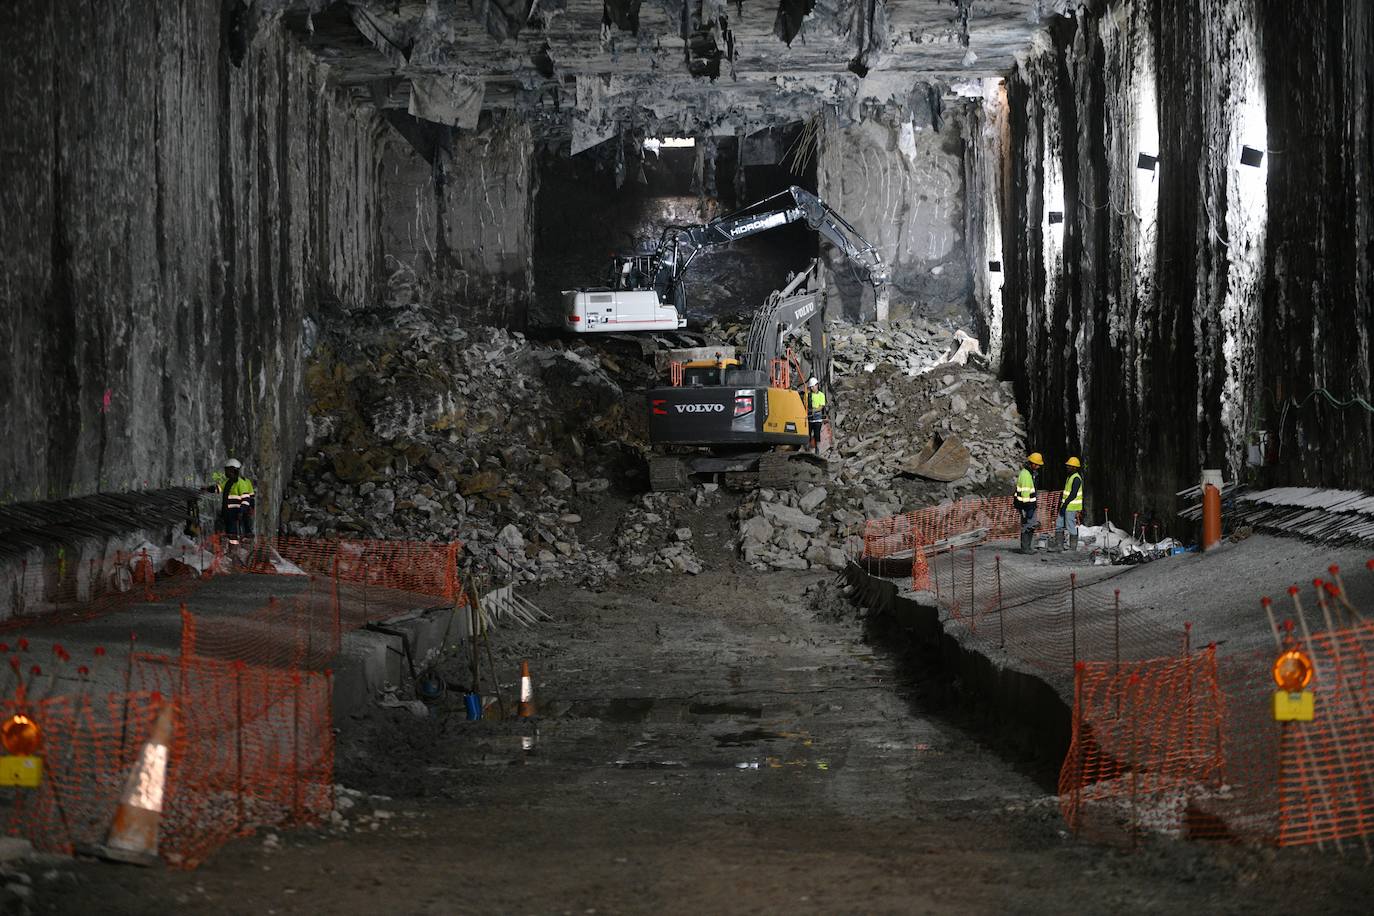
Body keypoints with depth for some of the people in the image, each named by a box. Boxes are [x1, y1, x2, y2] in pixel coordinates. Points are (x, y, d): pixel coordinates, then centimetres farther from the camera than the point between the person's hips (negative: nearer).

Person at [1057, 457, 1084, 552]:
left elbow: (1073, 494, -21)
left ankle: (1073, 548, 3)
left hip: (1072, 508, -10)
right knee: (1059, 526, 10)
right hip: (1066, 506, 10)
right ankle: (1059, 546, 14)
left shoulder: (1076, 478, -16)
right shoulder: (1070, 476, 16)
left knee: (1071, 528, -4)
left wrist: (1065, 504, -21)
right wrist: (1061, 503, 20)